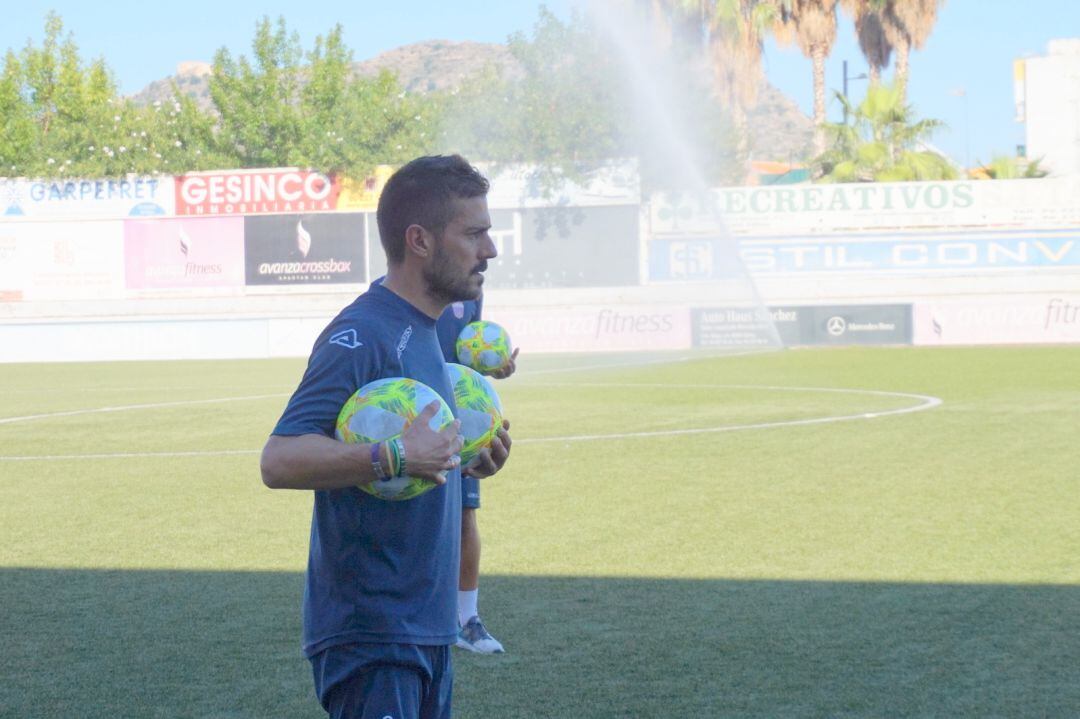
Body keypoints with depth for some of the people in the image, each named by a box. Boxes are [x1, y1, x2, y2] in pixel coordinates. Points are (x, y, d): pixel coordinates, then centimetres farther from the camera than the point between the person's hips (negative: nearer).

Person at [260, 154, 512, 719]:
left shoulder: (421, 333, 15)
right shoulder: (361, 335, -16)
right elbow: (280, 461, -25)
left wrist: (465, 460, 9)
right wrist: (391, 457, -33)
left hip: (425, 626, 10)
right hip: (371, 633, -10)